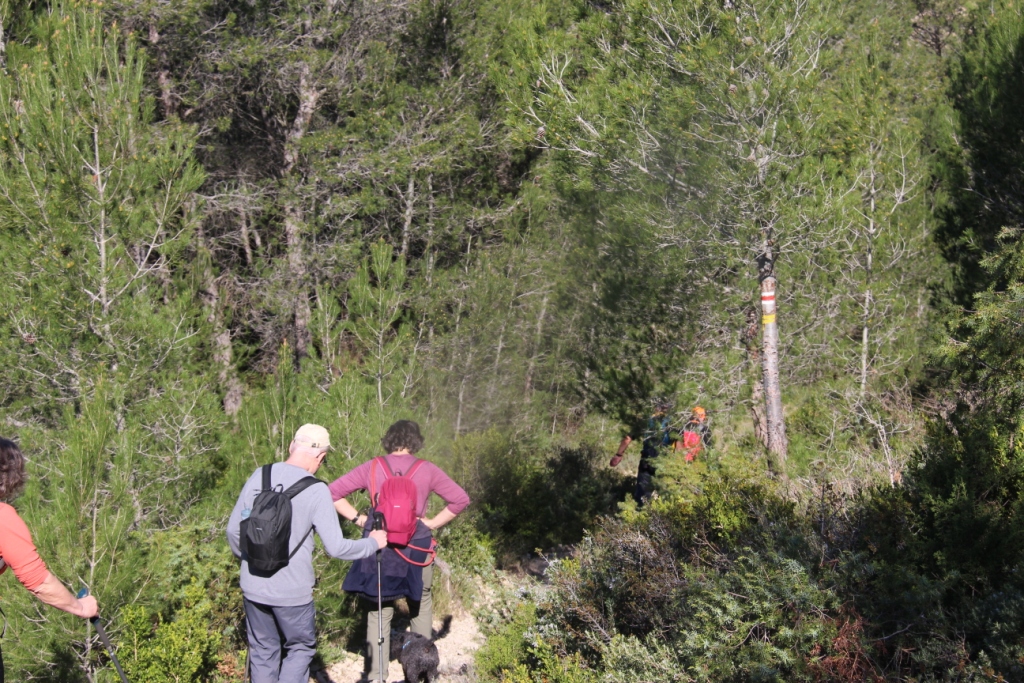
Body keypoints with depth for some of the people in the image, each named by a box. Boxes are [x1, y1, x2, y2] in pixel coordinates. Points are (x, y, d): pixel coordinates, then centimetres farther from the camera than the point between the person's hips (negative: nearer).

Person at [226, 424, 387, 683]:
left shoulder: (259, 477, 0)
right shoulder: (315, 490, -13)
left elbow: (233, 530, 8)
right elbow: (335, 547, -13)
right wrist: (373, 543, 3)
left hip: (253, 587, 4)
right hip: (292, 592, -4)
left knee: (263, 652, 17)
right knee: (300, 648, 15)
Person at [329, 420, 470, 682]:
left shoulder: (372, 468, -1)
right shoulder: (426, 470, -3)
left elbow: (333, 492, -2)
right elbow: (460, 499, -4)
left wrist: (357, 518, 1)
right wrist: (433, 523, 1)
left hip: (380, 547, 1)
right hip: (416, 549, 0)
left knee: (379, 612, 8)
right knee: (421, 606, 18)